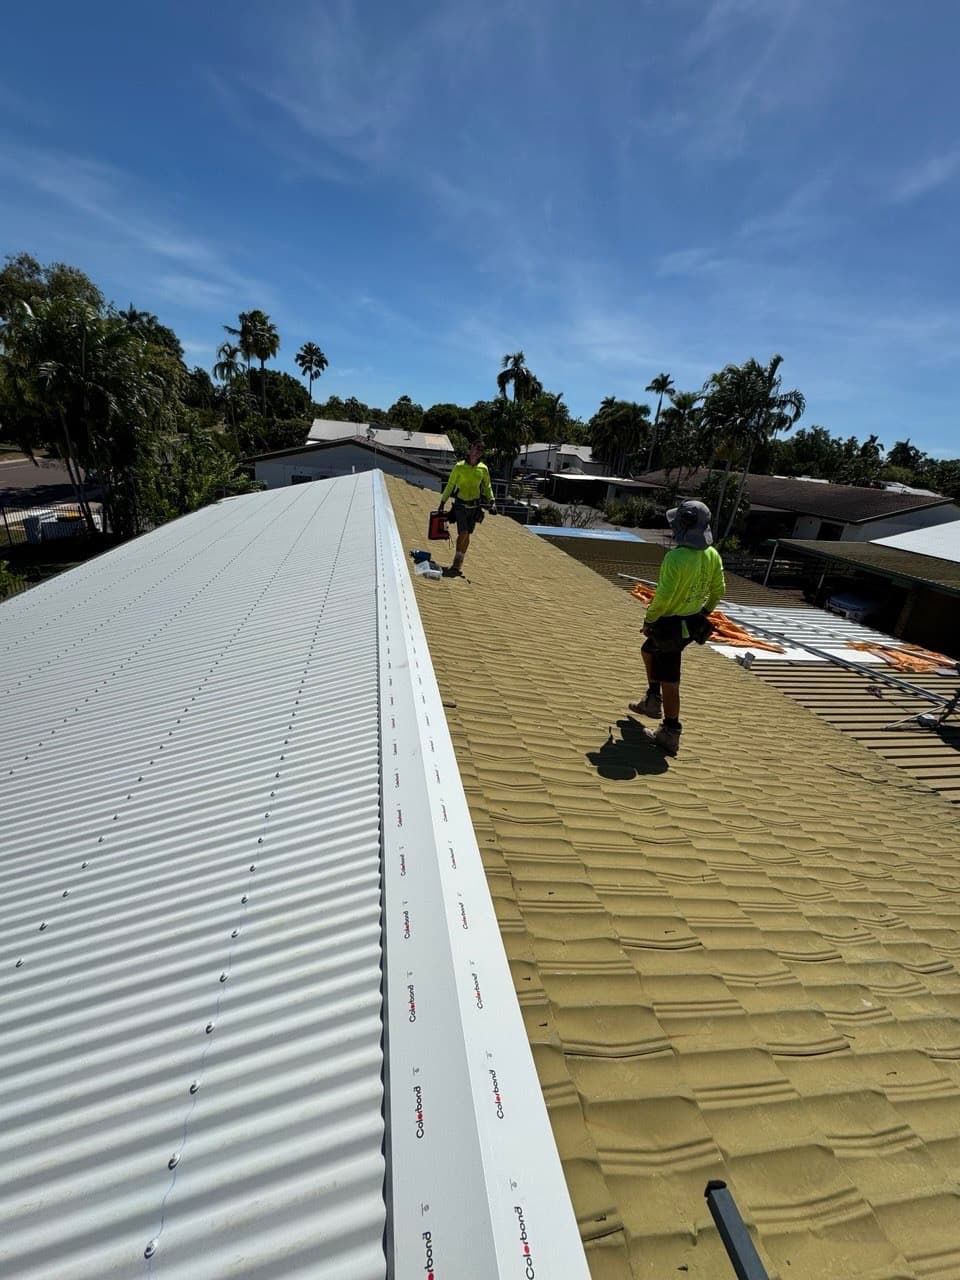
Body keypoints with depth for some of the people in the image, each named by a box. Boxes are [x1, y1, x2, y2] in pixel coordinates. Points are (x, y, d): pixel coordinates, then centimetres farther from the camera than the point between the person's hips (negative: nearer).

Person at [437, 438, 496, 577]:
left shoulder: (483, 469, 3)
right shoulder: (459, 466, -5)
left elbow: (487, 486, 16)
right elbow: (450, 485, 3)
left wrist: (492, 501, 3)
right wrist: (442, 502, 4)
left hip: (475, 506, 3)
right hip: (461, 505, -3)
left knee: (467, 535, 7)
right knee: (463, 533, -15)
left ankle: (459, 563, 19)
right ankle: (457, 562, -4)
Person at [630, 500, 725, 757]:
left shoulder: (676, 557, -26)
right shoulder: (712, 555, -1)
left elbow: (664, 596, -25)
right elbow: (718, 590, 8)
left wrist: (649, 620, -9)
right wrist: (705, 612, 23)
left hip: (670, 625, -9)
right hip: (693, 623, 9)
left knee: (669, 681, 2)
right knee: (648, 650, 30)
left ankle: (670, 735, 12)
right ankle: (652, 701, 37)